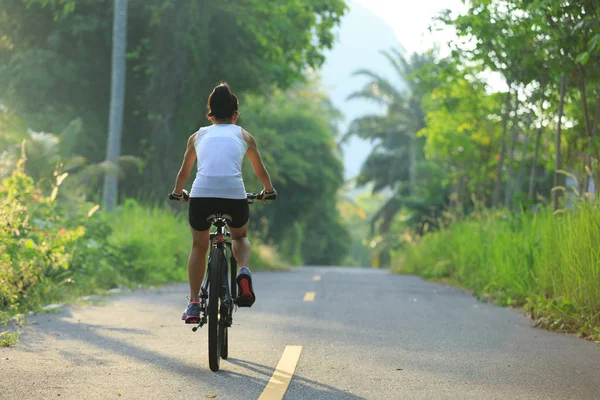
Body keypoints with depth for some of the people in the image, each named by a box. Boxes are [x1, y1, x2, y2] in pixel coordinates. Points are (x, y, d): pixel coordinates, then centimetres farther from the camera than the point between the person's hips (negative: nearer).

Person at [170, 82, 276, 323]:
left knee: (199, 245, 26)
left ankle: (193, 303, 17)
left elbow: (184, 172, 37)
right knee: (240, 237, 30)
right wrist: (268, 191, 56)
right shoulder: (244, 136, 23)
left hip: (201, 195, 0)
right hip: (234, 195, 0)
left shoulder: (198, 135, 24)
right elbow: (260, 171, 37)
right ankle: (244, 271, 0)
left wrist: (177, 192, 57)